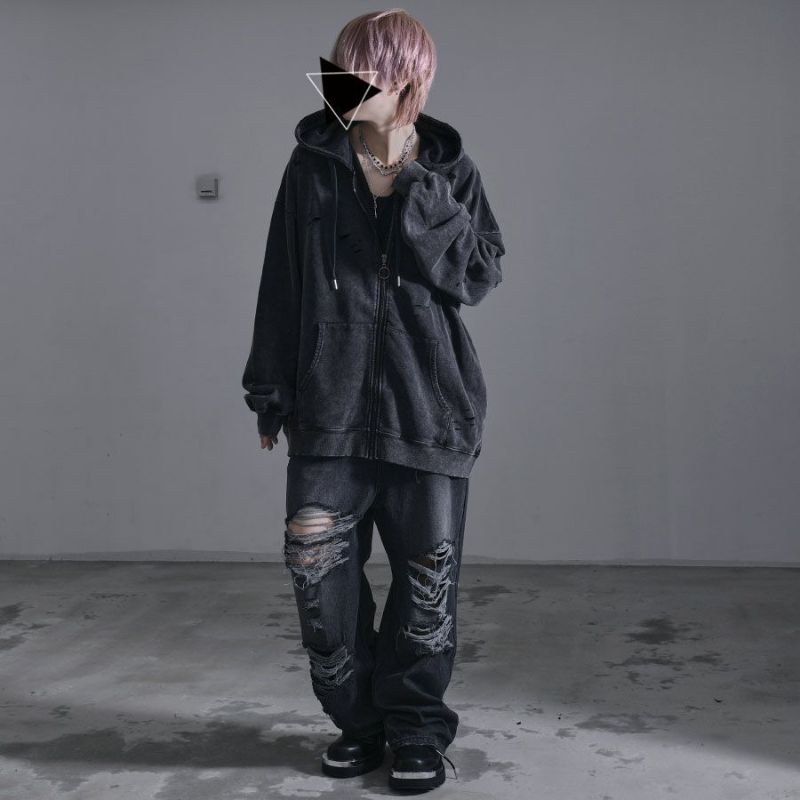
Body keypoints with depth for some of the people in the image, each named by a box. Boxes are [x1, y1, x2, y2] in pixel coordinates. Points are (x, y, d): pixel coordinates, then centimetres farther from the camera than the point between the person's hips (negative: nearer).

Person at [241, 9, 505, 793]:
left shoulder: (449, 169, 2)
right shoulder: (314, 162, 4)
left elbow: (480, 275, -6)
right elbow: (282, 281, 6)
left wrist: (417, 192, -15)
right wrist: (273, 392, 5)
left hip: (429, 407, 0)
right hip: (331, 404, 1)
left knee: (427, 577, 4)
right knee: (316, 565, -2)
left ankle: (415, 729, 23)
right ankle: (358, 719, 19)